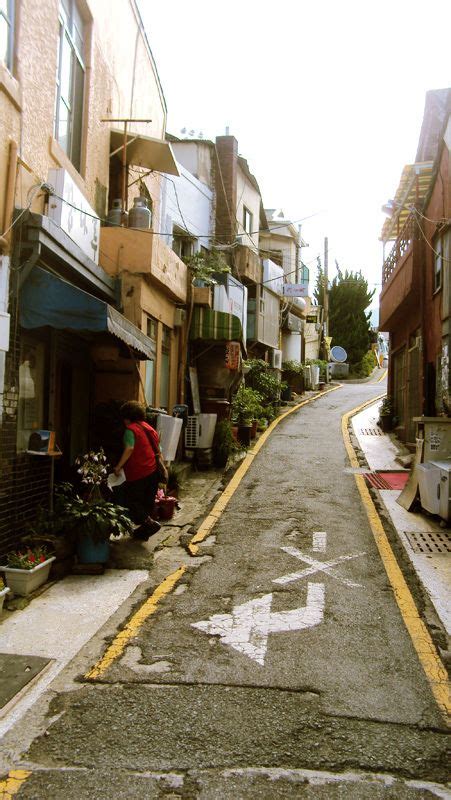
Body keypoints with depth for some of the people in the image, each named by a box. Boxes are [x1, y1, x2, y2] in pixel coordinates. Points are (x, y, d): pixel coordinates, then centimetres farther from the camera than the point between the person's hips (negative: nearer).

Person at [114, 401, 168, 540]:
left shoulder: (131, 429, -10)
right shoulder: (149, 428, 14)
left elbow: (129, 449, -24)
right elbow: (158, 451, 17)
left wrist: (118, 467, -19)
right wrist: (163, 467, 23)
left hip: (138, 474, -8)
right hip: (153, 472, 8)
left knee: (130, 501, 2)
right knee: (147, 502, 15)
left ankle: (149, 523, -11)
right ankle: (144, 532, 22)